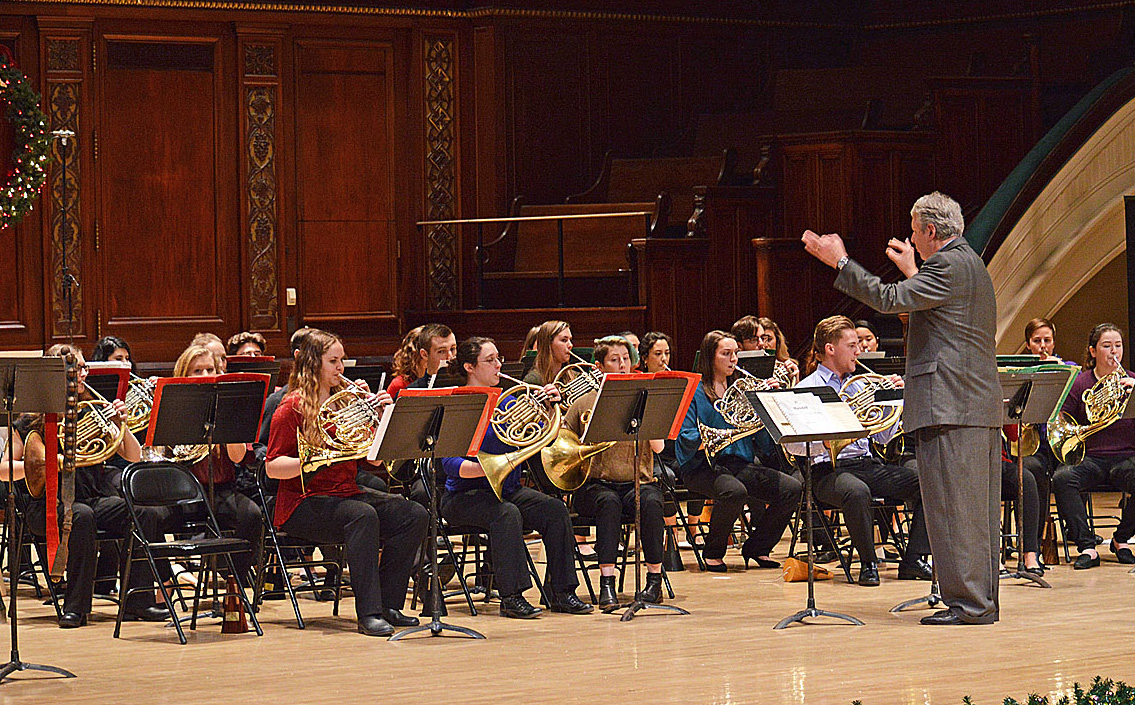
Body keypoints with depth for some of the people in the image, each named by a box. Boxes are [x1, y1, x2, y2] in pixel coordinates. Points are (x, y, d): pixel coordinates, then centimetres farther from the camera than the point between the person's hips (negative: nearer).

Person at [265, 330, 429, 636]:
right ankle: (368, 614, -37)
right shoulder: (293, 407, -5)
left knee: (414, 515, -12)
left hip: (346, 493, 7)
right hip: (303, 504, -7)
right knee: (363, 515, -36)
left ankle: (388, 605, -8)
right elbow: (272, 467, -11)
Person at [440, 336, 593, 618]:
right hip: (465, 496, -6)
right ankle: (511, 596, -31)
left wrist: (550, 406, -5)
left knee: (555, 509, -17)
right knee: (506, 513, -35)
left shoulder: (507, 402, 11)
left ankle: (560, 591, -12)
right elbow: (451, 464, -20)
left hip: (507, 489, 6)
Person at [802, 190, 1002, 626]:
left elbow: (890, 300, -17)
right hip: (981, 408, 10)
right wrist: (910, 270, 36)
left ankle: (968, 603, -8)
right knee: (977, 509, 12)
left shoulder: (948, 265, -12)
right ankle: (983, 601, 15)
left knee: (953, 507, -8)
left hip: (949, 406, -10)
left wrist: (839, 262, -11)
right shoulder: (971, 265, 20)